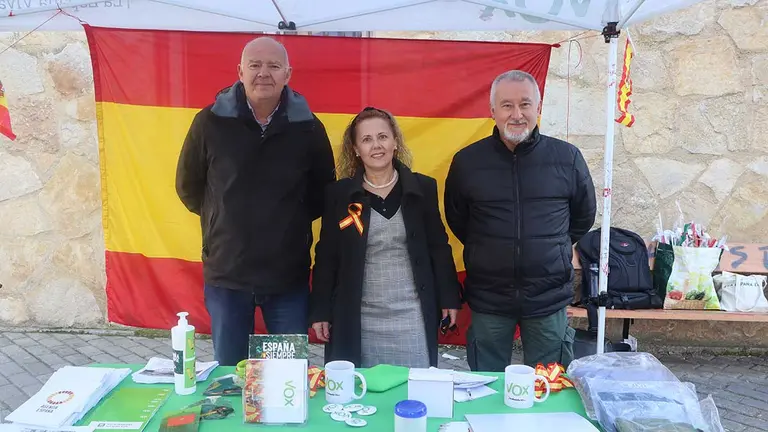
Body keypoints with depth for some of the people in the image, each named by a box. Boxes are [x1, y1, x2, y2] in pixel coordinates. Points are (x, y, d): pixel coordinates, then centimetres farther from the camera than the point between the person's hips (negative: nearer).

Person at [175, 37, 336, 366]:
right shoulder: (210, 122, -6)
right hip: (226, 273, 0)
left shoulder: (308, 127, -4)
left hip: (290, 276, 0)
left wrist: (289, 221, 4)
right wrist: (224, 219, 10)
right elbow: (188, 187, 7)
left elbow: (324, 194, 8)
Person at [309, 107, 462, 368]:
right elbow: (326, 256, 4)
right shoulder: (339, 194, 1)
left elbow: (438, 247, 7)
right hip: (358, 321, 0)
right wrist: (320, 311, 2)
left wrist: (450, 298, 6)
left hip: (412, 318, 1)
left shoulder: (423, 188, 2)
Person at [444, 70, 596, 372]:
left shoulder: (567, 158, -3)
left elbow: (584, 217, 12)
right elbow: (456, 219, 12)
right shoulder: (467, 161, -3)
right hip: (487, 298, 0)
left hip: (549, 298, 0)